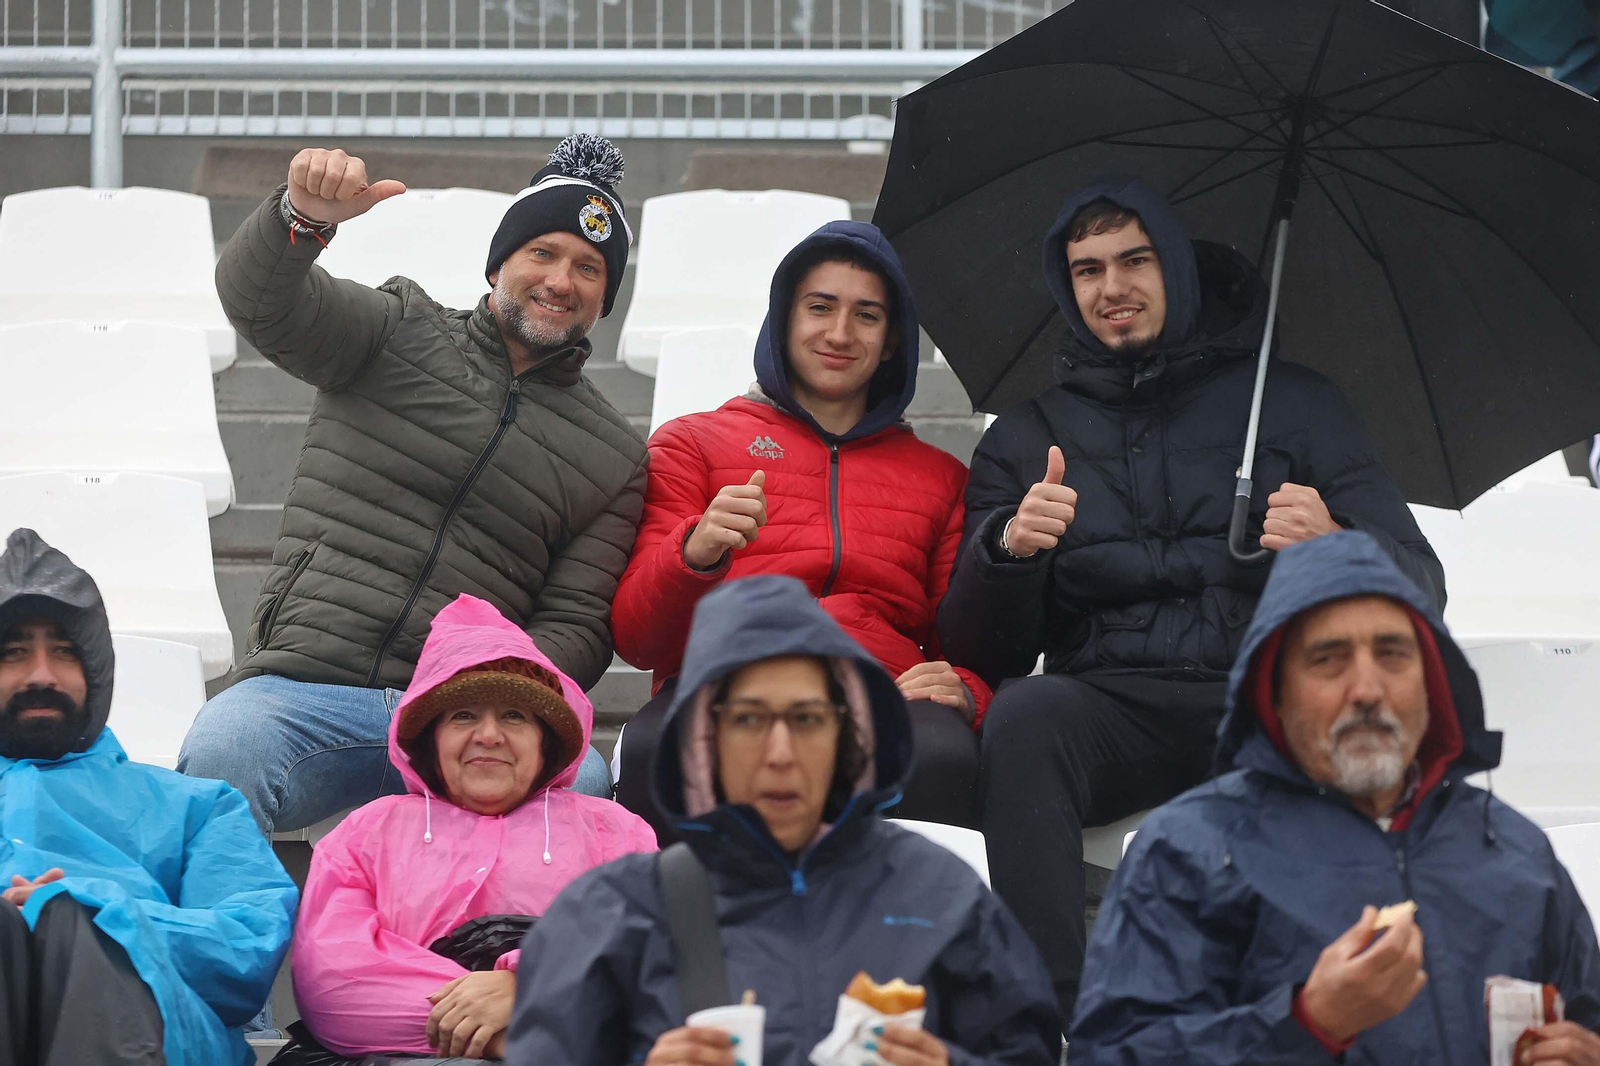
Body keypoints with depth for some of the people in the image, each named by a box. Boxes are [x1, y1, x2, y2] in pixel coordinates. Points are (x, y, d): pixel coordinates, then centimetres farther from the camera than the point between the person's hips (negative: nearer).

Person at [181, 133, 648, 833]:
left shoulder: (615, 458, 17)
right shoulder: (399, 334, 14)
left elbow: (576, 625, 10)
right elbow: (259, 301, -4)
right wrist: (305, 217, -28)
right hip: (303, 689, -1)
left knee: (582, 782, -31)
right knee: (221, 755, -35)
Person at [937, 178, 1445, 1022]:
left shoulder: (1291, 403, 16)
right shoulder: (1027, 438, 20)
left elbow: (1420, 589, 7)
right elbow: (982, 652, 10)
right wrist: (1008, 548, -11)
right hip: (1109, 708, 1)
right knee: (1023, 715, -32)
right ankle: (1051, 1017, -35)